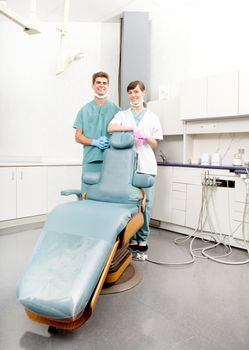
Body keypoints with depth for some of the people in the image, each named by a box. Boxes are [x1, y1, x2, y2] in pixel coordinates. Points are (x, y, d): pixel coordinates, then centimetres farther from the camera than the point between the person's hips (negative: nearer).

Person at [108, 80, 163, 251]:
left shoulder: (153, 117, 14)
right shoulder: (122, 114, 14)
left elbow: (155, 144, 13)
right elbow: (110, 128, -7)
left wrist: (146, 137, -8)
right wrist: (132, 128, -17)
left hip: (146, 165, 0)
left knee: (146, 202, -1)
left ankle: (143, 237, 13)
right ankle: (131, 237, 12)